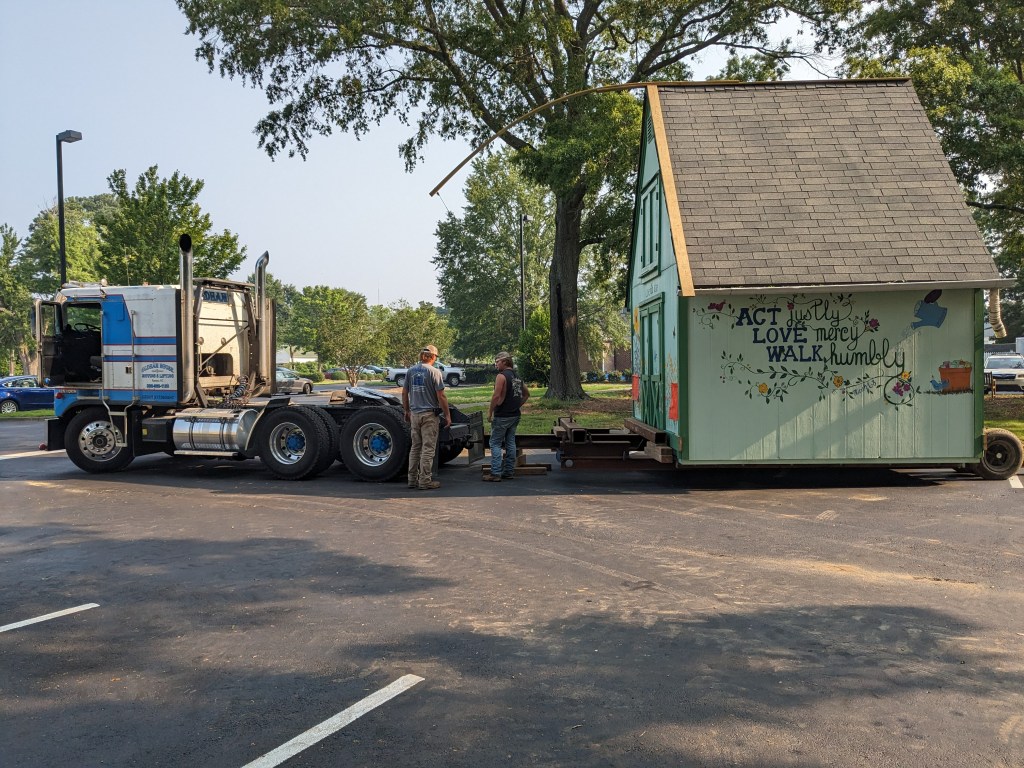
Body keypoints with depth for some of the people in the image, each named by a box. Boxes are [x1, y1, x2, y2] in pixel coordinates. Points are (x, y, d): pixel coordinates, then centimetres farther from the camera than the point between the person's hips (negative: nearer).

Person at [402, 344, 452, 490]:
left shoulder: (410, 371, 6)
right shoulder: (434, 372, -10)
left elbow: (404, 393, 10)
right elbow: (441, 396, -12)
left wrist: (407, 411, 21)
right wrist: (447, 415, -6)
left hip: (414, 414, 6)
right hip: (429, 415, -5)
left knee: (415, 447, 13)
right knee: (428, 448, -1)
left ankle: (412, 479, 16)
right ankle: (425, 481, 0)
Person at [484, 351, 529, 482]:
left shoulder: (501, 376, -13)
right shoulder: (517, 377, 14)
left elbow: (496, 396, -20)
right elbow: (526, 394, 23)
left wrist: (490, 412, -13)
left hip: (502, 416, -8)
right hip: (515, 415, 8)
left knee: (496, 444, -3)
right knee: (510, 443, 13)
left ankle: (495, 474, -6)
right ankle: (509, 472, 16)